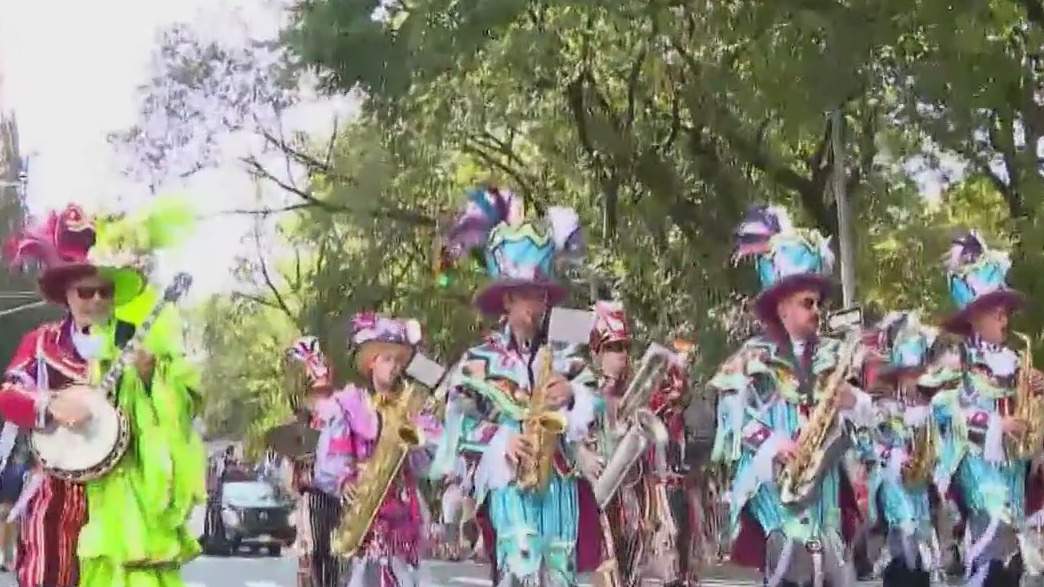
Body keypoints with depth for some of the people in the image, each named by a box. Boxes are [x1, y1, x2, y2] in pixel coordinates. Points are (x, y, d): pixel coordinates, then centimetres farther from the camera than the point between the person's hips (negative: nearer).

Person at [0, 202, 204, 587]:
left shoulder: (138, 343, 7)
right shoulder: (42, 342, 8)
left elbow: (188, 402, 4)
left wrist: (149, 374, -13)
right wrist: (52, 406, -17)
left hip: (122, 493, -1)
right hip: (59, 494, 1)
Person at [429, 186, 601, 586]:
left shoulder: (563, 358, 14)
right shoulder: (481, 359, 4)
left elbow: (596, 415, 13)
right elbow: (458, 422, 0)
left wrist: (573, 396, -7)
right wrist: (500, 441, -14)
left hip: (559, 483, 4)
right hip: (508, 483, -4)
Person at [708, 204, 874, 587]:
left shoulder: (834, 355, 15)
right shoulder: (753, 356, 4)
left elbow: (867, 411, 14)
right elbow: (731, 412, -3)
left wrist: (853, 401, -8)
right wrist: (769, 442, -15)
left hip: (822, 475, 4)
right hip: (771, 476, -4)